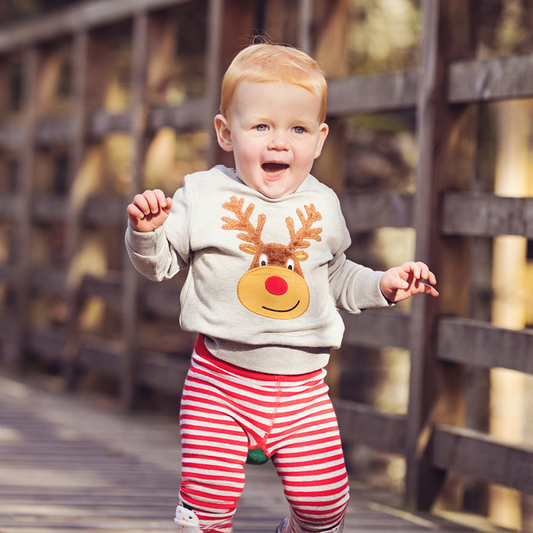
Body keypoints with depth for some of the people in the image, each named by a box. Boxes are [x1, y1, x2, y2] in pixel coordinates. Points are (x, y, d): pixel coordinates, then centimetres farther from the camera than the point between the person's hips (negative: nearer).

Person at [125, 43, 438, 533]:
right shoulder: (204, 196, -2)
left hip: (302, 385, 2)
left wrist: (382, 285, 7)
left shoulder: (321, 206, 7)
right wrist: (146, 231, -17)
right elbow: (161, 262, 3)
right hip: (222, 380, -2)